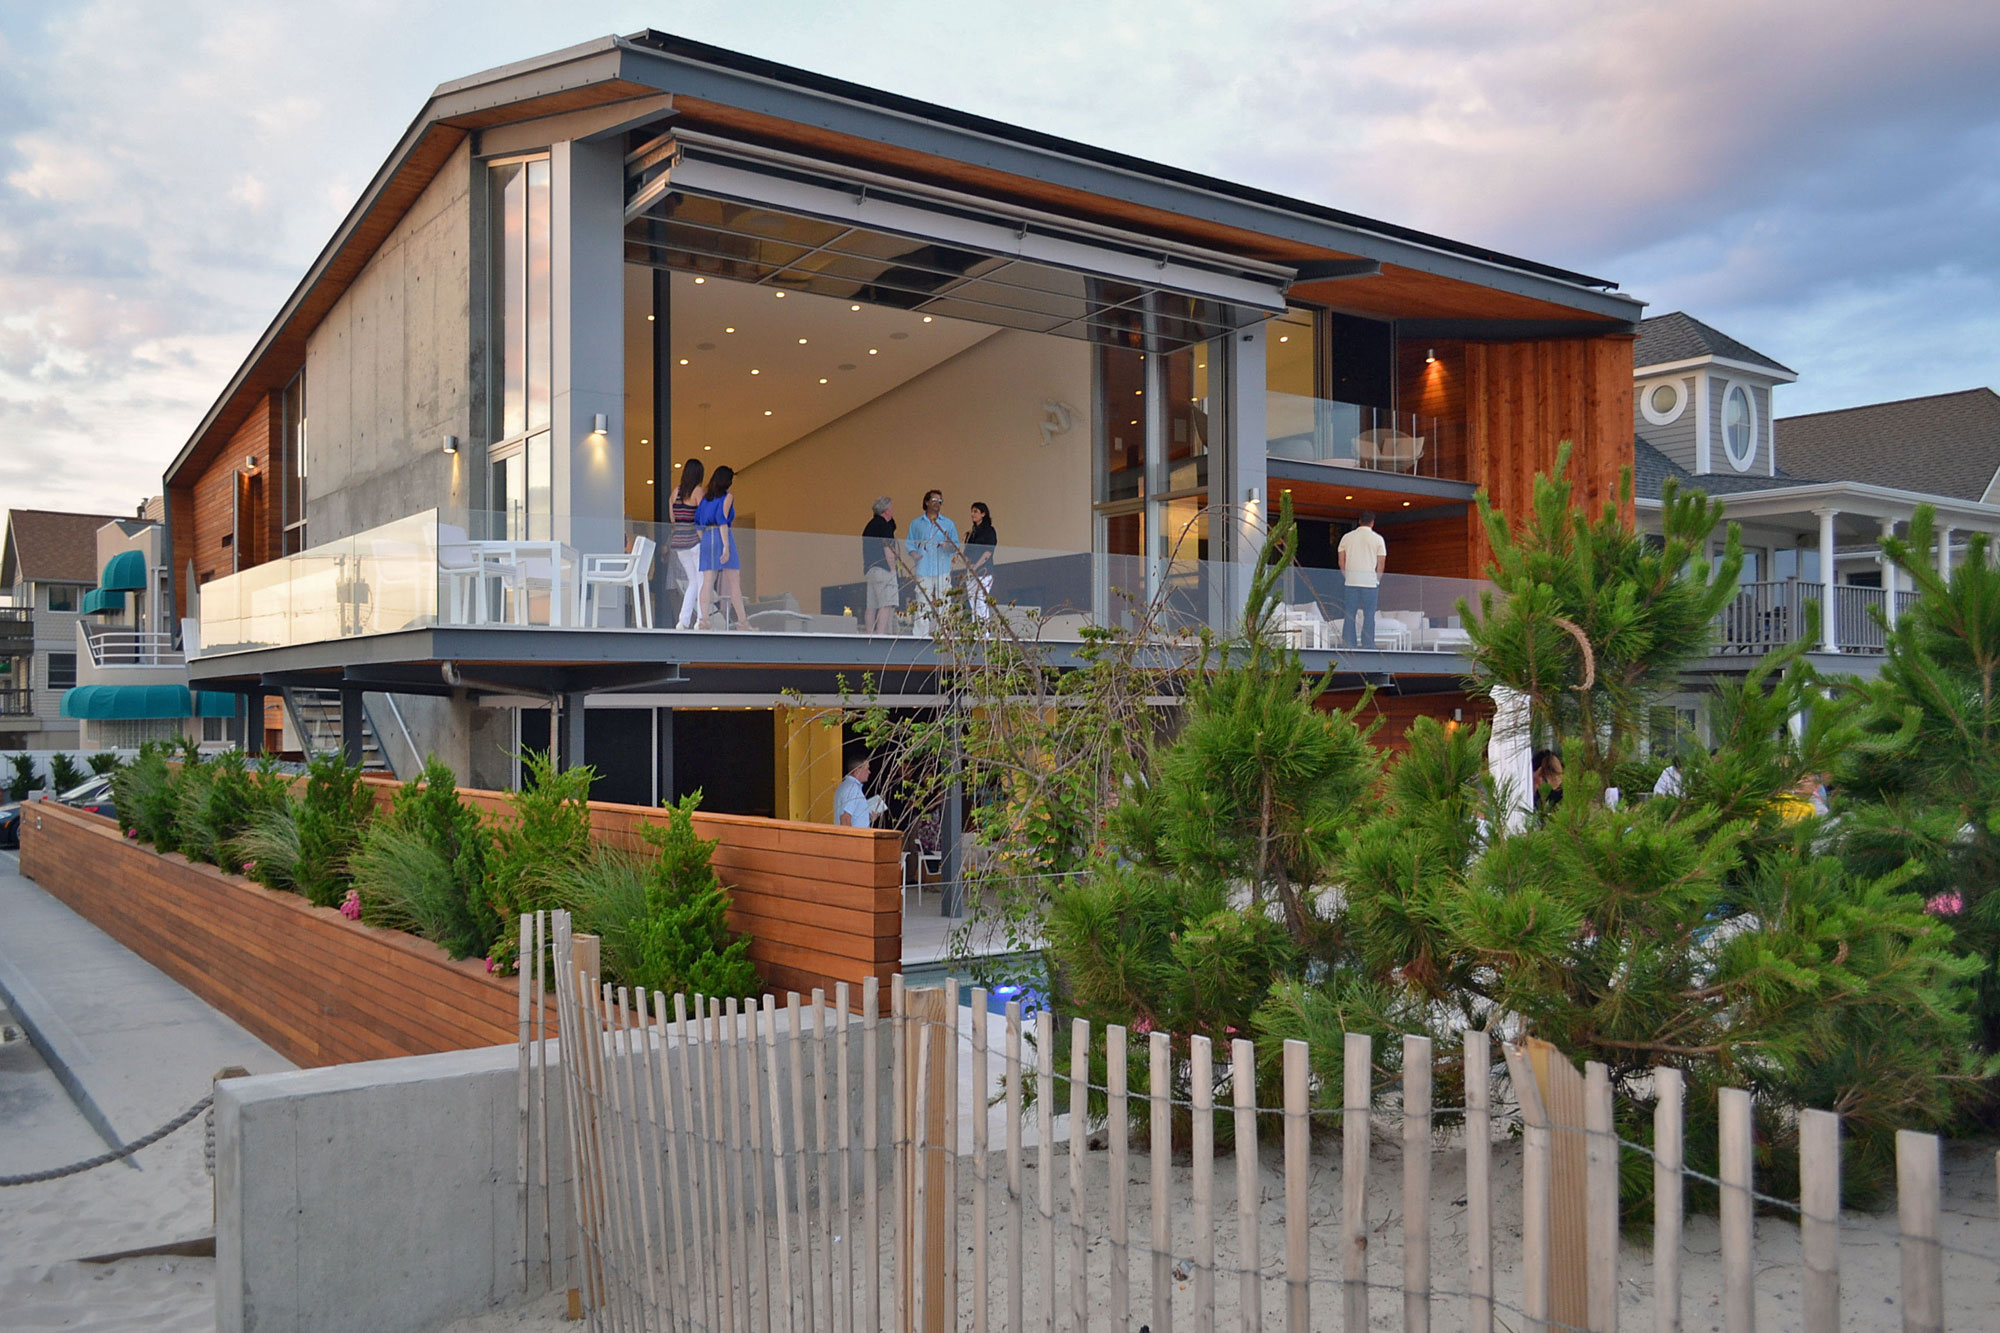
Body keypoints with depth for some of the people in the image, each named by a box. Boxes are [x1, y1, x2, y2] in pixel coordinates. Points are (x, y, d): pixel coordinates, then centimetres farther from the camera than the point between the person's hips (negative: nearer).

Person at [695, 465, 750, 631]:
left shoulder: (705, 498, 16)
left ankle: (704, 620, -11)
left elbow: (697, 522, 13)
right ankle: (742, 621, -1)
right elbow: (722, 520, -12)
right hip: (722, 537, -5)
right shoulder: (728, 497, -1)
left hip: (706, 538, 5)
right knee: (734, 582, -1)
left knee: (707, 582, -1)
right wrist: (726, 546, -16)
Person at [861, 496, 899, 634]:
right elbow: (887, 549, -14)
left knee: (871, 606, 8)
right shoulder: (885, 525, -9)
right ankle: (881, 633, -20)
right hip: (883, 569, -9)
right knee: (887, 605, -12)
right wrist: (893, 569, -10)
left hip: (869, 569, 9)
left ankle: (869, 634, 8)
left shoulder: (870, 524, 17)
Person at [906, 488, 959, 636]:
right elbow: (910, 544, 13)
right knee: (923, 605, -6)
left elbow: (956, 547, 12)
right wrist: (914, 555, -8)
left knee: (942, 604, -4)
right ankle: (919, 635, -4)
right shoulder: (916, 523, 14)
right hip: (924, 571, -1)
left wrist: (949, 546, -11)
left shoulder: (949, 524, 14)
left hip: (943, 570, 1)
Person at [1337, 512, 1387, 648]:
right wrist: (1377, 580, 11)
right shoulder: (1378, 539, 0)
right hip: (1370, 581, -2)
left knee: (1350, 613, 6)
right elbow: (1381, 563, -1)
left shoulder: (1347, 537, 6)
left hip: (1351, 581, 2)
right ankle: (1367, 645, 0)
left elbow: (1341, 561, 7)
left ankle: (1350, 644, 4)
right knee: (1369, 614, 2)